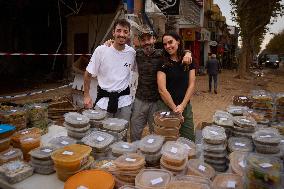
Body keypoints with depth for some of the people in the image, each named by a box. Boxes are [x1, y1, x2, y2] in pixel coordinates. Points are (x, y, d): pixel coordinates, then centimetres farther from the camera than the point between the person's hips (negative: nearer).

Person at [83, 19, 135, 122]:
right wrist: (86, 95, -1)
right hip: (103, 99, -2)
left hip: (124, 101, 2)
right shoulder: (101, 50, -10)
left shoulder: (132, 52, -3)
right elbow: (88, 74, -2)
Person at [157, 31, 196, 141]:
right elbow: (162, 89, -13)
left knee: (190, 140, 10)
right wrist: (175, 109, -11)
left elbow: (191, 85, 0)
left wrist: (182, 106, -9)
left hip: (185, 106, 3)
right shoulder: (163, 63, -7)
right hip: (166, 107, -3)